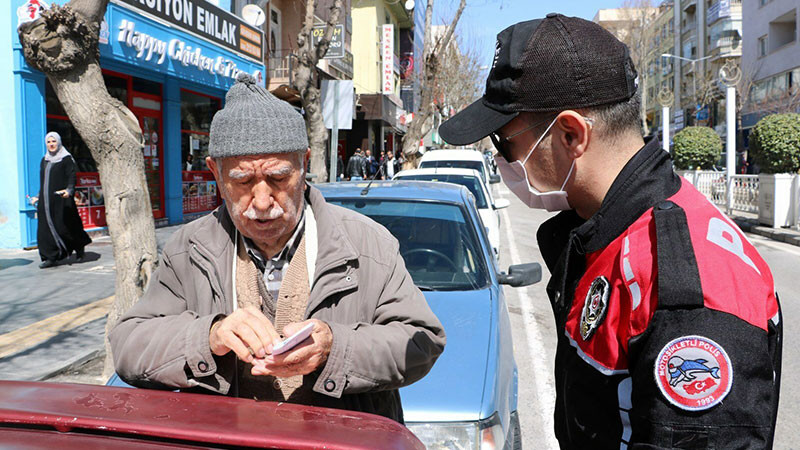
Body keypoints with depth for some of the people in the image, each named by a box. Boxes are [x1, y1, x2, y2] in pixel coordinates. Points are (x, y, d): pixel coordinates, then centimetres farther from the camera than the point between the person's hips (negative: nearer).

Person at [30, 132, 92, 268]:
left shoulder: (66, 158, -2)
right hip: (46, 200, 6)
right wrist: (38, 197, 22)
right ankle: (50, 257, 2)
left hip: (61, 199, -6)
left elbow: (71, 177, -11)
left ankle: (79, 247, 20)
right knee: (45, 228, -1)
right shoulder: (44, 161, 17)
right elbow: (42, 181, 23)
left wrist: (69, 190, -28)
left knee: (63, 226, -6)